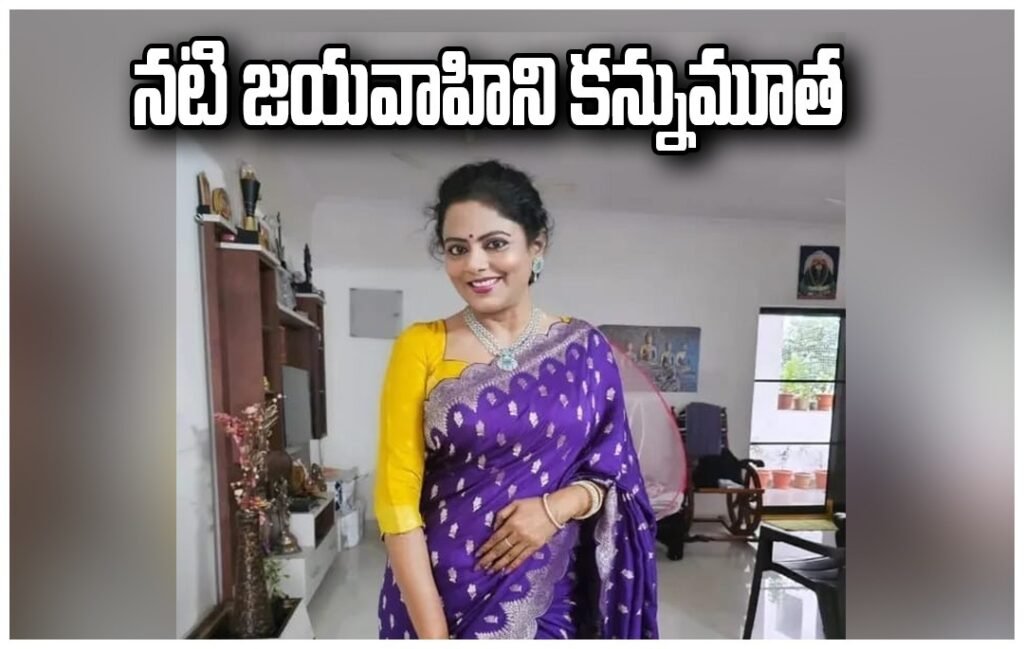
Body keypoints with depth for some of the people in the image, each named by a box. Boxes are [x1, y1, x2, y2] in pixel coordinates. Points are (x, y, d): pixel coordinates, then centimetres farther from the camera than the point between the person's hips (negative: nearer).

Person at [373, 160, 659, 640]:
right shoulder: (420, 348, -9)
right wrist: (432, 633, -14)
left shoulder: (584, 348, -3)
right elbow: (396, 494, -10)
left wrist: (556, 507, -16)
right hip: (439, 594, -1)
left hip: (548, 597, 2)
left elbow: (615, 472, 3)